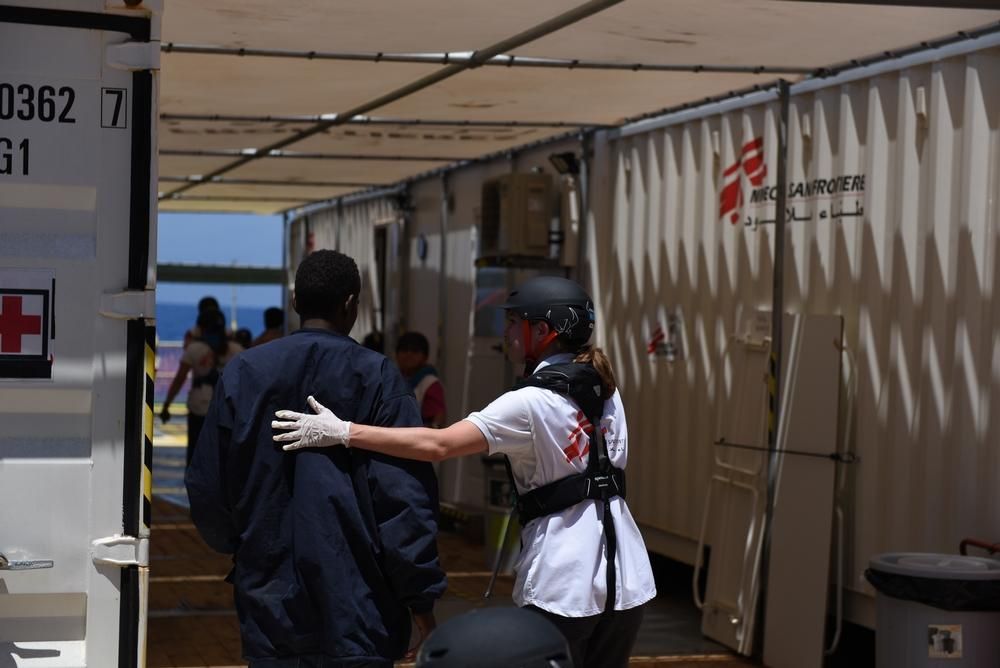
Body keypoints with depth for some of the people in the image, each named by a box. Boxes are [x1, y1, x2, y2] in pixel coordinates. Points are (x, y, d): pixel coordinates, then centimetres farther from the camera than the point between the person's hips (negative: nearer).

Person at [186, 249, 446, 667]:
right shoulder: (375, 376, -8)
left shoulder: (244, 372, 3)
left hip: (269, 605, 4)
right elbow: (404, 494, -12)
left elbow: (205, 487, 8)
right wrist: (421, 596, -5)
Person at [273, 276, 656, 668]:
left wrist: (343, 432, -23)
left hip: (564, 582, -7)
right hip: (625, 576, 7)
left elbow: (439, 445, -22)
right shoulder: (604, 390, 8)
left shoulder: (532, 403, -14)